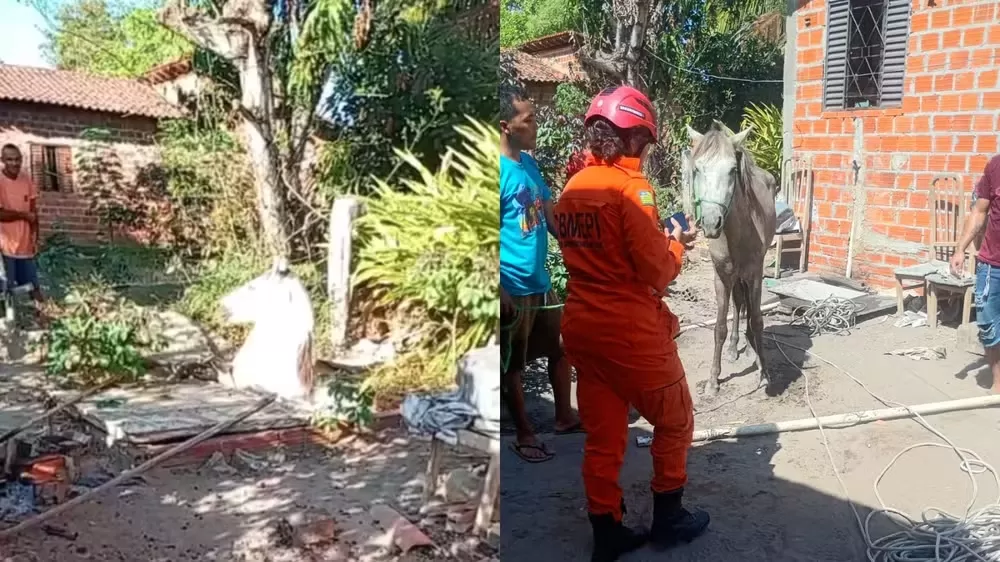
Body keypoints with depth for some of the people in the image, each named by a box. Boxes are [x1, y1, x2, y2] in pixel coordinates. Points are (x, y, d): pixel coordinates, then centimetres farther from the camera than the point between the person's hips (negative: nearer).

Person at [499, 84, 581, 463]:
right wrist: (501, 291, -20)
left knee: (560, 348, 20)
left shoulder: (529, 162, 6)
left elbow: (549, 215, 15)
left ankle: (564, 416, 38)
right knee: (512, 365, 9)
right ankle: (524, 434, 24)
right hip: (513, 289, -8)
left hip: (541, 282, 9)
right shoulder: (498, 171, -19)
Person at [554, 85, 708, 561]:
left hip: (581, 325, 7)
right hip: (630, 330, -7)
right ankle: (667, 517, 28)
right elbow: (657, 274, -16)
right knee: (674, 420, 16)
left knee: (603, 434, 14)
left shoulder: (572, 188, 7)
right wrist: (676, 243, 4)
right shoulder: (630, 187, -16)